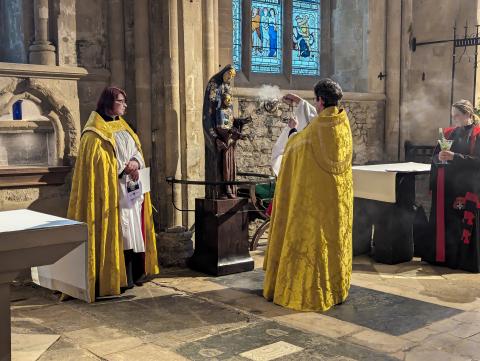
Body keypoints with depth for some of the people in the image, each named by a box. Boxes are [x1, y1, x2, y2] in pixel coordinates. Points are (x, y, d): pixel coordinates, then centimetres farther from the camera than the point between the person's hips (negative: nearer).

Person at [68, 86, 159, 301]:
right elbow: (98, 163, -13)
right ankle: (120, 277, -3)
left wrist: (136, 162, -8)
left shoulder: (123, 128, 18)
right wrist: (124, 170, -17)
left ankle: (134, 273, 14)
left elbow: (137, 151, 14)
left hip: (132, 189, 8)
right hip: (113, 190, -8)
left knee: (134, 228, 7)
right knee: (118, 230, -8)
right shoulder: (95, 132, -6)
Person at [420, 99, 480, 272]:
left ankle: (463, 259, 7)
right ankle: (440, 256, 16)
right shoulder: (448, 133, 13)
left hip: (465, 188, -5)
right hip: (445, 186, 5)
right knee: (442, 221, 6)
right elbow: (434, 158, 11)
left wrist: (454, 157, -21)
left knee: (462, 224, -3)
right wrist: (439, 157, -12)